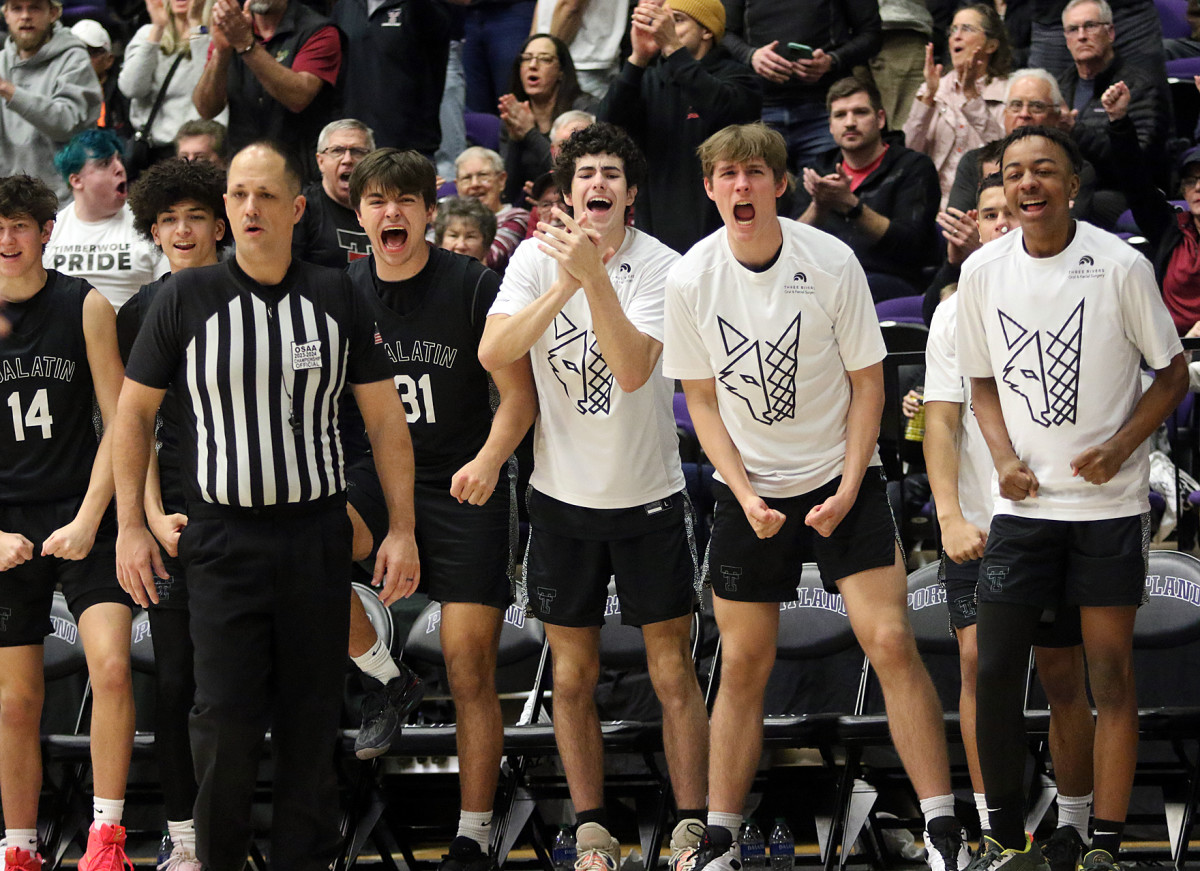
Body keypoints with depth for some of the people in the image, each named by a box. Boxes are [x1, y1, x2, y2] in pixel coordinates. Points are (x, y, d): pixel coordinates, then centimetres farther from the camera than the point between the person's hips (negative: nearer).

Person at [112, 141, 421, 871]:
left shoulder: (339, 298, 3)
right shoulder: (187, 298, 0)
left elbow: (386, 417, 7)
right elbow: (135, 411, 7)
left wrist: (402, 528, 0)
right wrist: (131, 527, 2)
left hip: (318, 535, 1)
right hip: (223, 538, -1)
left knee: (313, 717, 5)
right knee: (227, 720, -6)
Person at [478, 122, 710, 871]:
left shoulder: (659, 266, -11)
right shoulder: (536, 256, -4)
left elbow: (633, 369, -25)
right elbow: (493, 354, -17)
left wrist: (596, 276, -33)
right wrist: (566, 282, -26)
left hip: (649, 494, -2)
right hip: (563, 495, 2)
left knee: (674, 673, 1)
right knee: (573, 678, 8)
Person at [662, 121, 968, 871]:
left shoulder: (832, 263, -12)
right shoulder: (691, 280, -8)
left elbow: (868, 382, -4)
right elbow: (702, 397, 2)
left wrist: (847, 491, -11)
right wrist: (746, 495, -8)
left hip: (841, 478, -2)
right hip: (748, 489, 2)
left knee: (891, 642, -12)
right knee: (743, 666, 3)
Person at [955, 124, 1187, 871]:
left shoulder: (1121, 265, -9)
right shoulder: (983, 271, 1)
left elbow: (1173, 374, -1)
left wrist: (1121, 446, -16)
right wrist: (1004, 458, -5)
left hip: (1110, 501, -3)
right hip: (1024, 502, 3)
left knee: (1111, 670, -1)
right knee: (996, 669, 1)